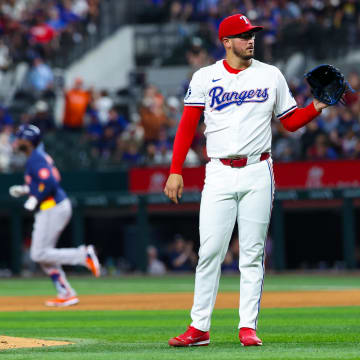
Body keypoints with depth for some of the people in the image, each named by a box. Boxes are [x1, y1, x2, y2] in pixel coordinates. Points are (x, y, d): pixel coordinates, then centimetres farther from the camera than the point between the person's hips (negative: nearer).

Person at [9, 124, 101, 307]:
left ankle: (83, 255, -10)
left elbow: (50, 184, -25)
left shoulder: (35, 160, -15)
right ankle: (66, 294, 11)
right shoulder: (41, 156, 16)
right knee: (43, 254, 12)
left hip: (52, 209, -10)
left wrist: (34, 199, -15)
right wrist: (24, 189, 18)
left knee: (39, 255, -8)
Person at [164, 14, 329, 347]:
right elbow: (187, 125, 3)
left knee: (253, 253, 1)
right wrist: (175, 171, -5)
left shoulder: (271, 76, 8)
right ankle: (199, 328, 0)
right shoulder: (205, 78, 4)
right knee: (210, 251, -5)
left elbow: (291, 121, 13)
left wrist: (317, 107, -6)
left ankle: (248, 326, 5)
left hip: (258, 173, 1)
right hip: (219, 174, -1)